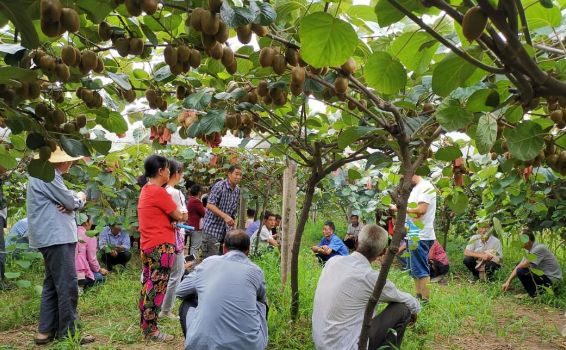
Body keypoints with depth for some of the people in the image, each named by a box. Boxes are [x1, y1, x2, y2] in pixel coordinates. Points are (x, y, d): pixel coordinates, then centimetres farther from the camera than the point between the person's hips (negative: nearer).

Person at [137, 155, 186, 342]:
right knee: (157, 288, -5)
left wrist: (168, 220, 4)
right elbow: (178, 216, -9)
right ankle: (151, 330, -1)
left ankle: (145, 323, 24)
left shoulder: (146, 190, 13)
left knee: (148, 285, 15)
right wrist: (177, 216, 11)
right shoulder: (159, 192, -16)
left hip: (148, 245, 10)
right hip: (161, 246, -10)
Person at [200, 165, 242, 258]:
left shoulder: (237, 190, 8)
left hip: (225, 231, 7)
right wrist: (225, 216, -32)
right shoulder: (219, 186, -13)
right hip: (212, 229, -7)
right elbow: (209, 205, -23)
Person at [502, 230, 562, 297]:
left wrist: (517, 267, -2)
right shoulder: (529, 250, 6)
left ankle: (535, 295, -6)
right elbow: (519, 266, 8)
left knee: (521, 271, -22)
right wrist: (508, 281, 3)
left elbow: (524, 265, -25)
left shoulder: (539, 249, -22)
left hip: (552, 278, -10)